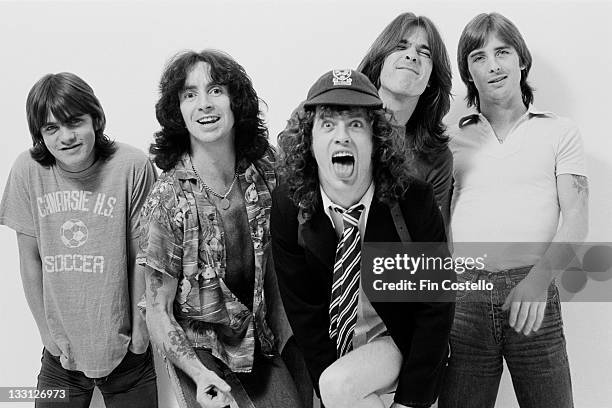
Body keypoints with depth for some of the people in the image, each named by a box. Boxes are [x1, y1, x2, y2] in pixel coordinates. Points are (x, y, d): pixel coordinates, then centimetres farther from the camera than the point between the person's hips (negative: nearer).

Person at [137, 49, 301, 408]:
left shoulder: (264, 171, -8)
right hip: (197, 347, -3)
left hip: (258, 337, 4)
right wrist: (201, 375, -25)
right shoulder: (168, 200, -18)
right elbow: (159, 312, -13)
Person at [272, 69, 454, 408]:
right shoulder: (287, 205, -14)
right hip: (329, 347, 2)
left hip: (400, 342, -2)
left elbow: (435, 307, -13)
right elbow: (302, 309, -10)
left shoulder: (414, 201, -19)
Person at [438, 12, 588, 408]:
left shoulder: (559, 132, 9)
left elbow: (576, 219, 0)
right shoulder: (454, 141, 13)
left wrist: (540, 276, -17)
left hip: (533, 296, -1)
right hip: (464, 296, 1)